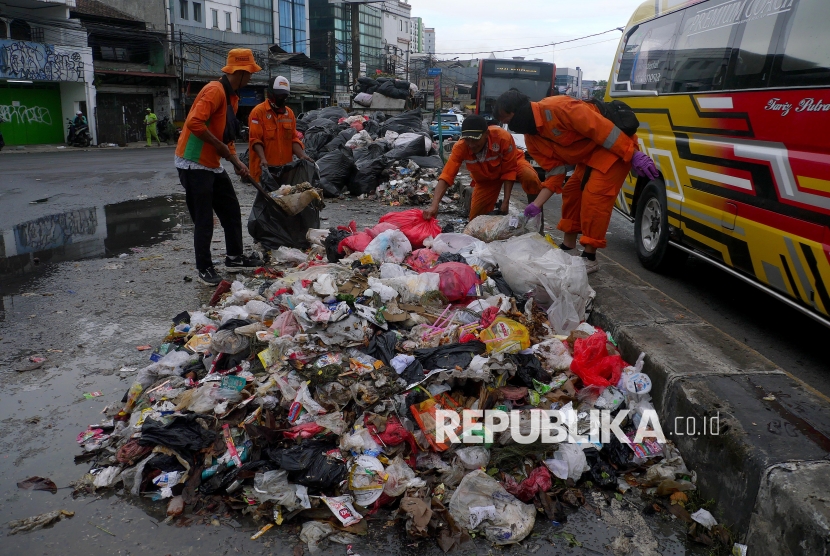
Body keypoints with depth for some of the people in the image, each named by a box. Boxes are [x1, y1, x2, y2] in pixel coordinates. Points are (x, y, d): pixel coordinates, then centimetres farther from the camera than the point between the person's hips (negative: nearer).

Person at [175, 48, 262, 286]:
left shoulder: (233, 96, 14)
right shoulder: (215, 90, -17)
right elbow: (195, 123, -29)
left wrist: (237, 162, 7)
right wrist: (220, 146, -20)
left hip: (213, 164, 10)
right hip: (194, 163, -10)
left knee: (231, 209, 15)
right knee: (203, 219, -3)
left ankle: (234, 256, 27)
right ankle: (204, 269, 8)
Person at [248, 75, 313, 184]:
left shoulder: (289, 113, 15)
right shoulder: (258, 112, -3)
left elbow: (293, 138, 14)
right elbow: (255, 139, -10)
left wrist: (301, 155, -3)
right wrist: (263, 158, -25)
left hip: (286, 168, 5)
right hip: (265, 168, -5)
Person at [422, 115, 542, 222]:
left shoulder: (503, 137, -38)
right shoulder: (460, 148, -34)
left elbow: (509, 171, -26)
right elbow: (447, 176, -37)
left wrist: (506, 202, -28)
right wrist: (434, 205, -51)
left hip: (512, 163, -2)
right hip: (485, 178, 2)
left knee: (530, 177, -35)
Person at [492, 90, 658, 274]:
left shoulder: (556, 108, -28)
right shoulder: (531, 139, 2)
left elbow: (600, 126, -28)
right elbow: (555, 171, 3)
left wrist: (634, 154, -27)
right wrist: (537, 204, -5)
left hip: (615, 148, -9)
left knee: (594, 198, -14)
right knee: (571, 192, 11)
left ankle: (590, 258, -5)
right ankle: (569, 249, 24)